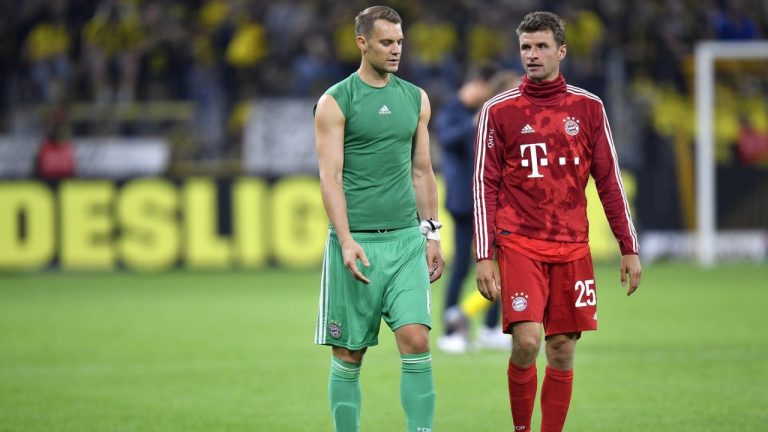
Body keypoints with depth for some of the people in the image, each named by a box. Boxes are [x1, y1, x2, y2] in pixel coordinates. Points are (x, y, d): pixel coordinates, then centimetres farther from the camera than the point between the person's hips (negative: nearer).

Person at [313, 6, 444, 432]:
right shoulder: (335, 102, -3)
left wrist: (432, 234, 12)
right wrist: (346, 241, -18)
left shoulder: (415, 99, 11)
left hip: (407, 240, 3)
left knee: (416, 341, -10)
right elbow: (330, 177, -9)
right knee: (348, 355, 2)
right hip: (356, 242, -3)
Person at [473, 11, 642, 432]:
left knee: (562, 351, 2)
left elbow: (609, 180, 9)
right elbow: (485, 185, 2)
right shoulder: (499, 110, 2)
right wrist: (485, 256, -4)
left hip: (571, 247, 2)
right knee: (527, 340, -16)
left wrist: (629, 249, 6)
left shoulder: (588, 107, 7)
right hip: (518, 245, -2)